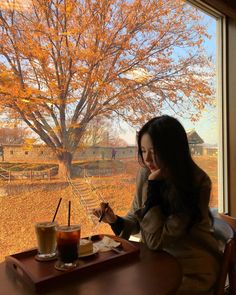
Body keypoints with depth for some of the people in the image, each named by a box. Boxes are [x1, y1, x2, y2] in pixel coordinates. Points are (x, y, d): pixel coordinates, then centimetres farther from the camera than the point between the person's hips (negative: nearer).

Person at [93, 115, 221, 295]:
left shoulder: (196, 183, -24)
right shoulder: (146, 173, -7)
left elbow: (156, 241, -23)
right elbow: (136, 221, 4)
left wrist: (154, 185, -26)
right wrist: (115, 221, -17)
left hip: (191, 273, -4)